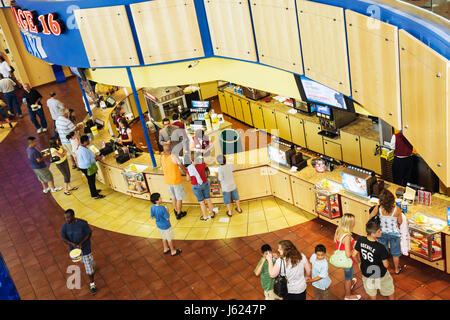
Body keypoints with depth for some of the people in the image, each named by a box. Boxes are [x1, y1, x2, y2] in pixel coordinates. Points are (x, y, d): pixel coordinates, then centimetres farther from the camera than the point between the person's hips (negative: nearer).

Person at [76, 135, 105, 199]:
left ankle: (94, 190, 46)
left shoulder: (82, 147, 0)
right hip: (87, 168, -10)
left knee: (91, 180, 26)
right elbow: (88, 161, -31)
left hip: (84, 167, 10)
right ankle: (95, 195, 20)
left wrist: (95, 156, 3)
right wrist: (96, 158, -21)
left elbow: (88, 155, 15)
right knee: (91, 180, 6)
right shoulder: (83, 150, -32)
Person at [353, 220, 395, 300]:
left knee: (371, 292, 30)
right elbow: (386, 265, -23)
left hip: (366, 272, 3)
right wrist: (387, 262, 0)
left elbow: (354, 254, -9)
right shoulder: (381, 248, -35)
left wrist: (359, 263, 11)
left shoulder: (360, 240, -22)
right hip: (380, 274, -3)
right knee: (389, 289, 29)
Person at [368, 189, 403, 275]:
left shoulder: (378, 208, -26)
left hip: (383, 233, 1)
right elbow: (400, 222, -10)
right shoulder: (396, 209, -26)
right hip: (394, 233, -1)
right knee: (395, 252, 23)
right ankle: (397, 269, 43)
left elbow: (370, 217, -10)